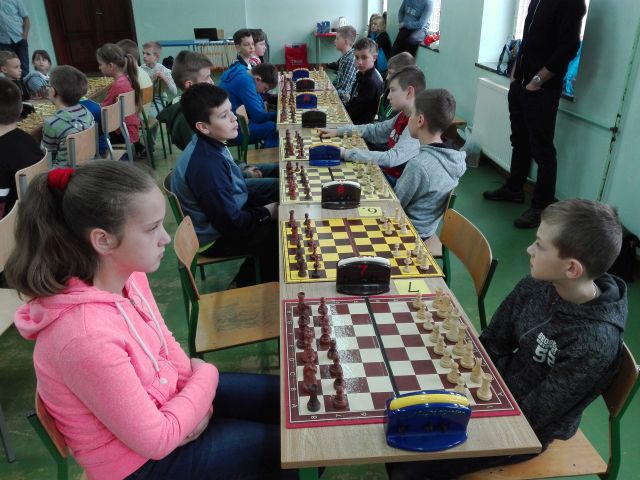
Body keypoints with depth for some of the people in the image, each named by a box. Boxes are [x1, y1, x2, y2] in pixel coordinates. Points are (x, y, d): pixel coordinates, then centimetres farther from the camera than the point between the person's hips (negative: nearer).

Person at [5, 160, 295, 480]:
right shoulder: (87, 336, -37)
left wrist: (194, 397, -10)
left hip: (161, 399, 7)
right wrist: (205, 376, -13)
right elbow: (157, 440, -27)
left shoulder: (127, 273, -13)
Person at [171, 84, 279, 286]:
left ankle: (249, 278, 24)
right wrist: (267, 212, -14)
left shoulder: (209, 145, -4)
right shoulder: (207, 166, -32)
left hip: (224, 216, 9)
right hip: (215, 239, -9)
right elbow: (231, 223, -29)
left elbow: (232, 191, 10)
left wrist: (264, 205, -1)